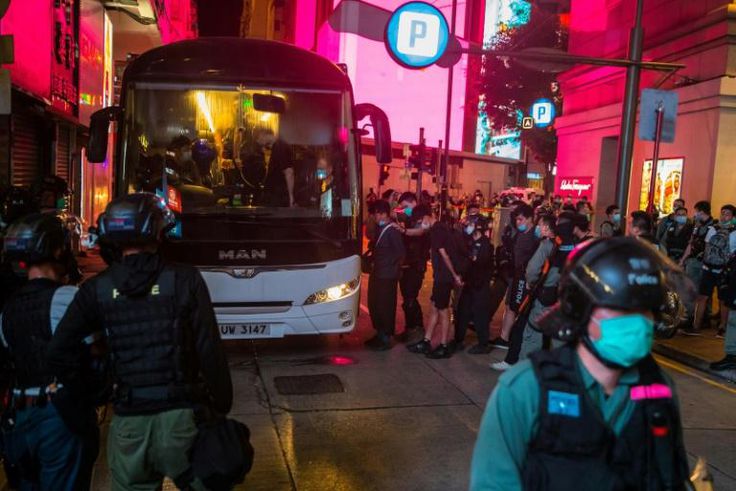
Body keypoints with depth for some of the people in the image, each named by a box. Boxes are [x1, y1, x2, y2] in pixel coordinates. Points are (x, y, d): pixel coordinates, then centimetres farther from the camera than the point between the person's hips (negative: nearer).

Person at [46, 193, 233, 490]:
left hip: (128, 422, 2)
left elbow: (57, 354, -2)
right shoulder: (185, 279, -9)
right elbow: (211, 352, -10)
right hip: (181, 416, -2)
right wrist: (222, 407, 1)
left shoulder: (97, 289, -1)